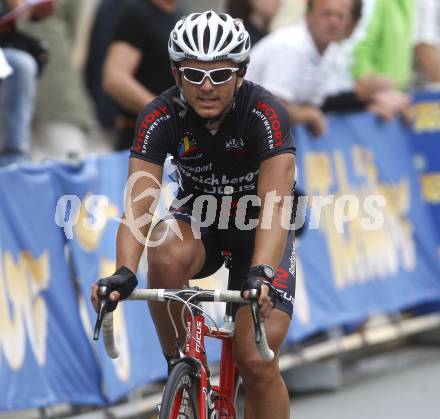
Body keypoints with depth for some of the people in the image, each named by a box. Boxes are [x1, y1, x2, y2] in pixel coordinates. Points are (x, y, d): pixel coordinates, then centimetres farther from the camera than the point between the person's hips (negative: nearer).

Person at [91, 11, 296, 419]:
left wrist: (261, 273, -57)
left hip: (257, 227, -2)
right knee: (166, 256, -35)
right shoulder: (160, 117, -23)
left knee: (257, 361, -15)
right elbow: (139, 201, -32)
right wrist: (124, 272, -49)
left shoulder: (265, 114, -29)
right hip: (199, 216, 2)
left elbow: (274, 202, -40)